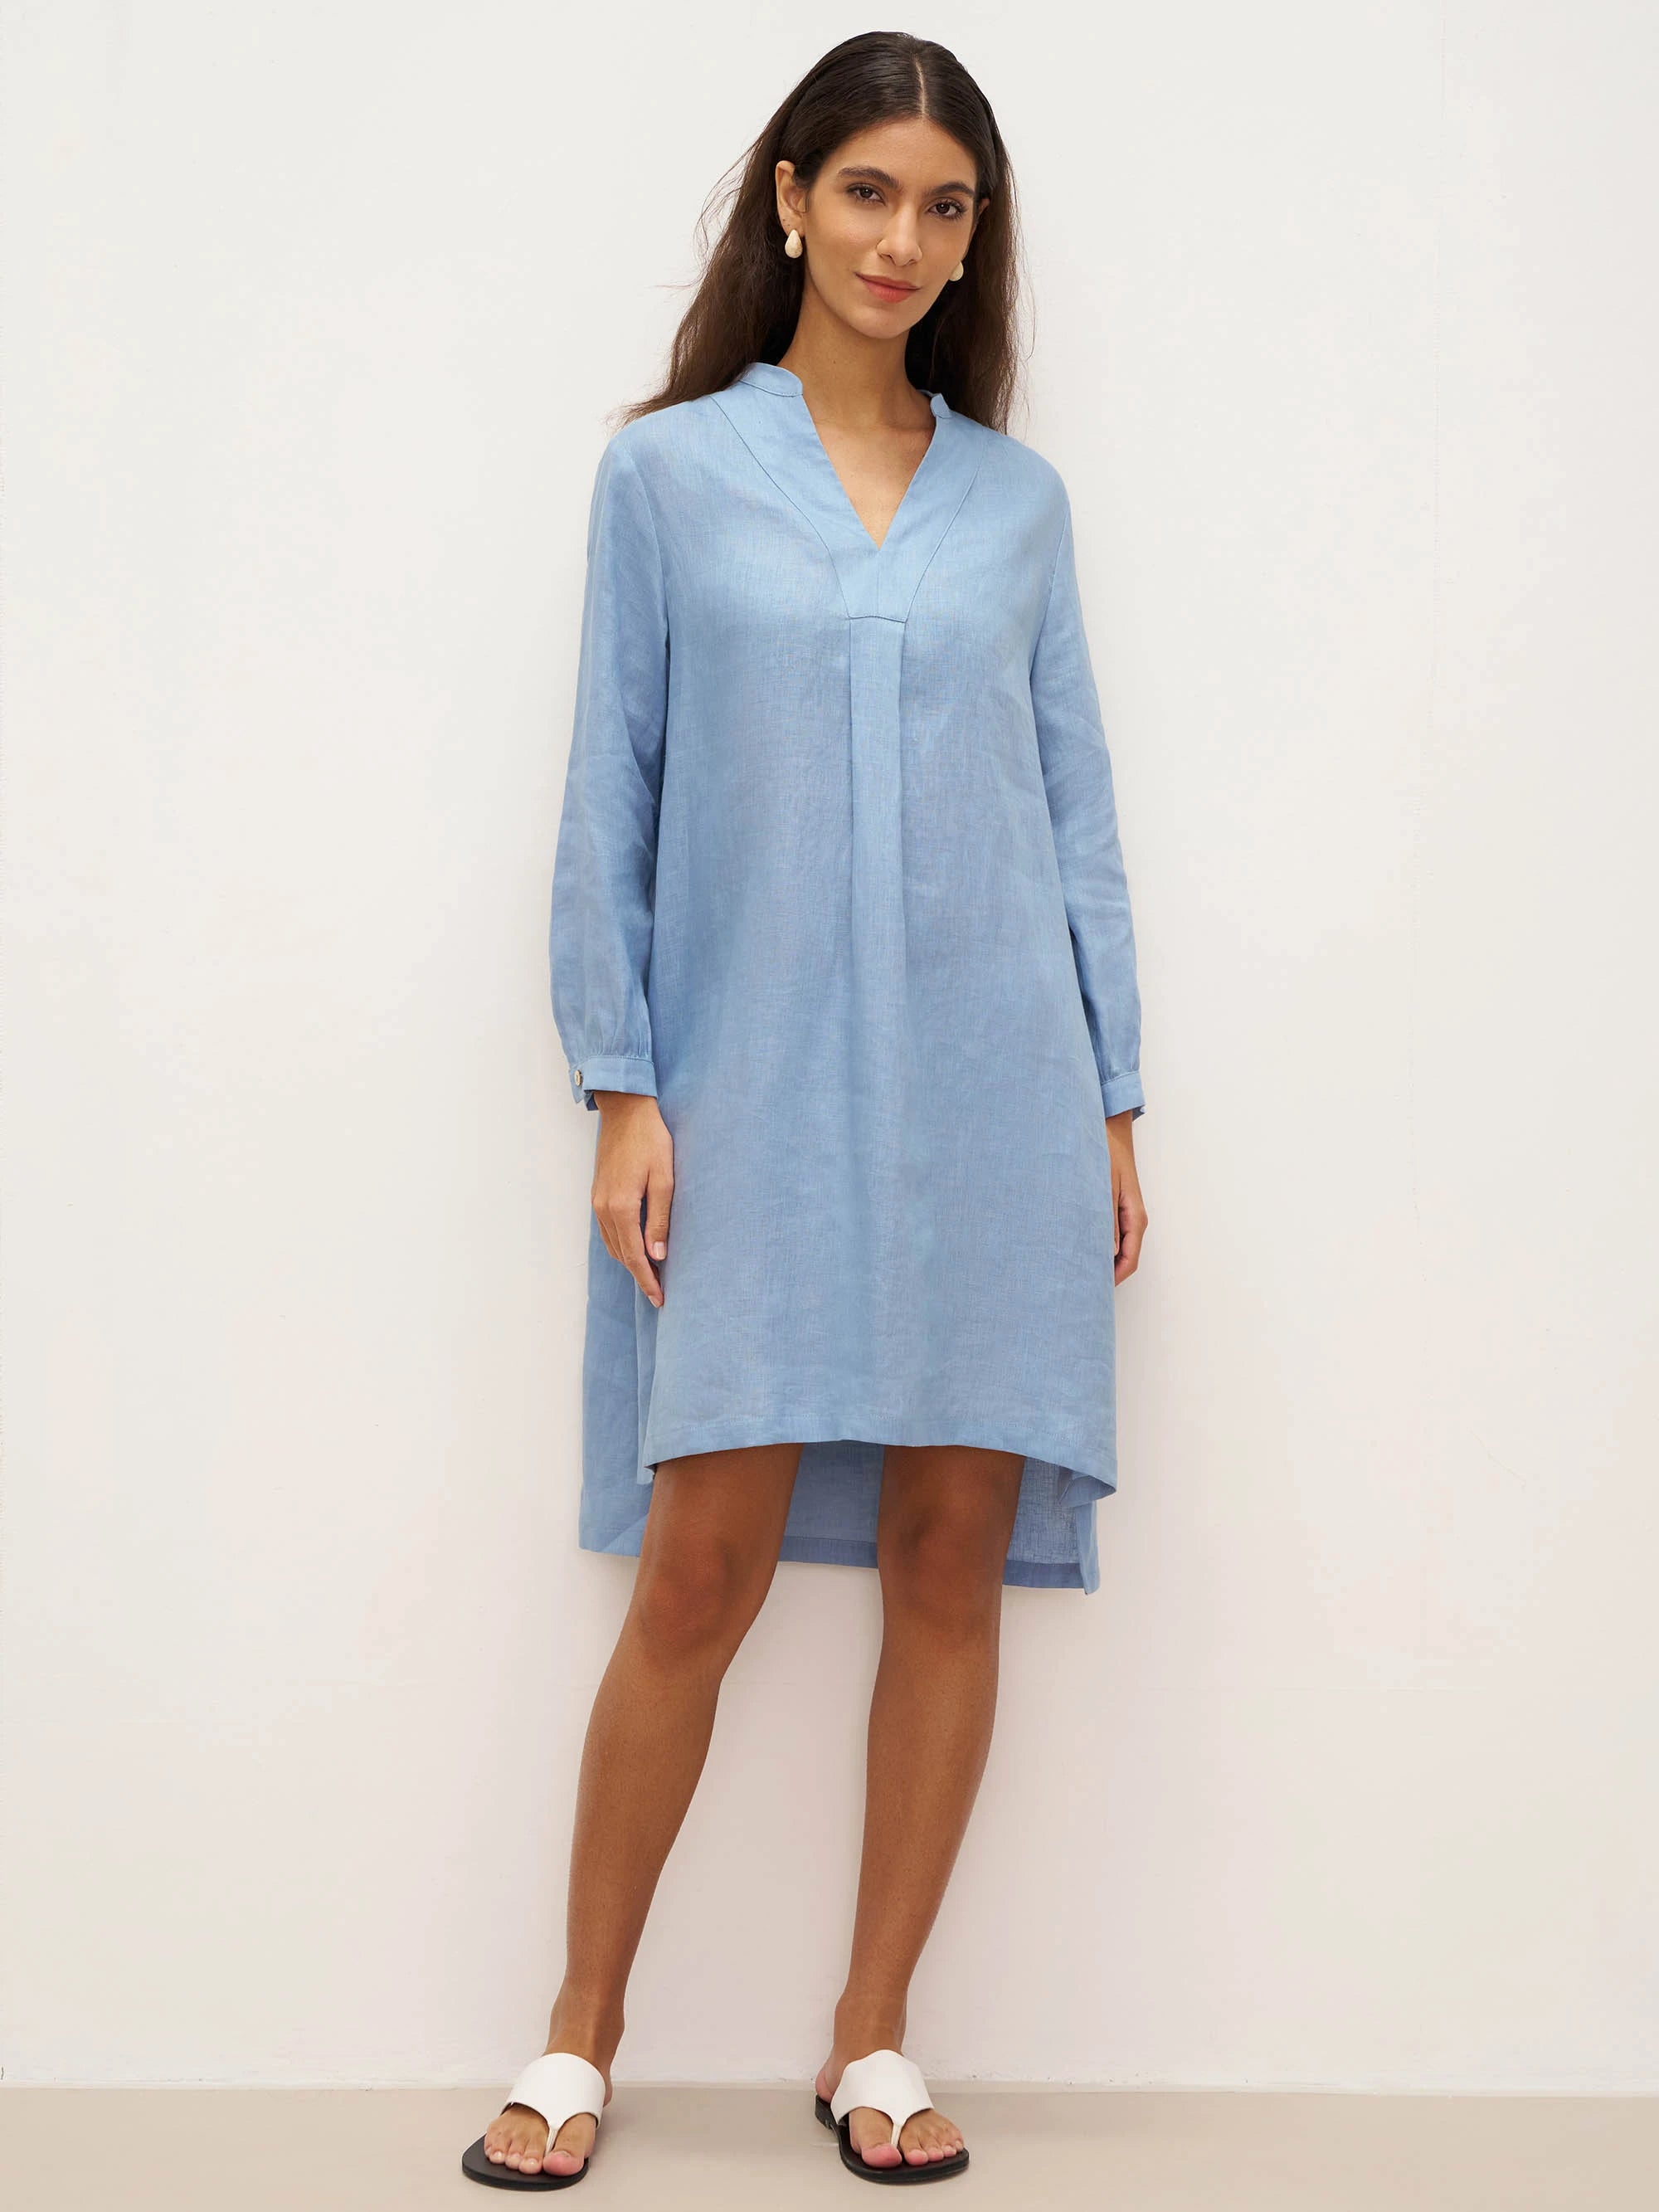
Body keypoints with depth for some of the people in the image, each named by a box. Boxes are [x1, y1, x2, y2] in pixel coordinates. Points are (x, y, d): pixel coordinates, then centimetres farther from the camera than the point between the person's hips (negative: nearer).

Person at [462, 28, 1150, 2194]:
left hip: (990, 1085, 3)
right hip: (757, 1089, -2)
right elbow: (612, 797, 3)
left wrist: (1114, 1103, 7)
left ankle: (874, 2035, 18)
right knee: (702, 1567, -4)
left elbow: (1075, 801, 12)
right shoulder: (669, 472, 5)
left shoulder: (1018, 498, 11)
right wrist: (620, 1090, -4)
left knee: (954, 1557, 3)